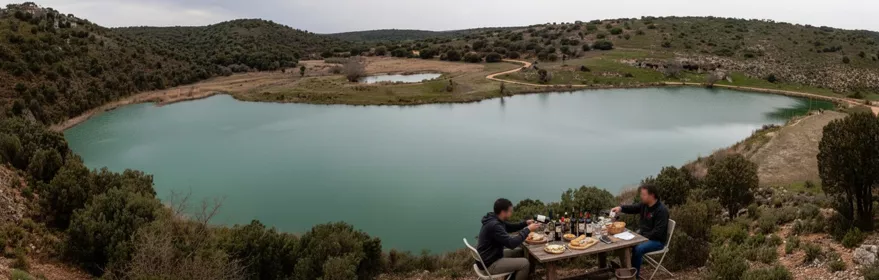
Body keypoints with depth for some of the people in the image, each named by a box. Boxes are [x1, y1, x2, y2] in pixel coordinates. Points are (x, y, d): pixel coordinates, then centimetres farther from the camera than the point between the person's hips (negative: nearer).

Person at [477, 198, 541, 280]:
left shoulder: (495, 220, 3)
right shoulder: (494, 225, -28)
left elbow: (510, 227, 22)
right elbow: (511, 243, -31)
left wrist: (525, 223, 6)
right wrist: (528, 230, -21)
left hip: (492, 255, 10)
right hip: (489, 264, -10)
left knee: (520, 252, 19)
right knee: (524, 263, -12)